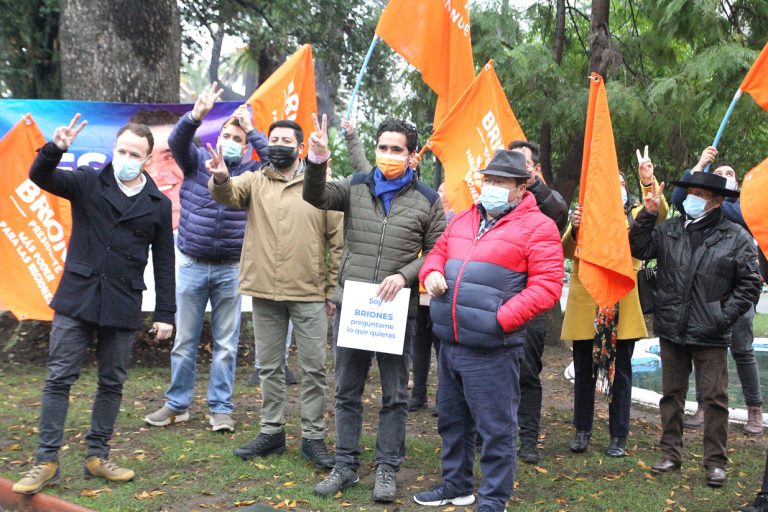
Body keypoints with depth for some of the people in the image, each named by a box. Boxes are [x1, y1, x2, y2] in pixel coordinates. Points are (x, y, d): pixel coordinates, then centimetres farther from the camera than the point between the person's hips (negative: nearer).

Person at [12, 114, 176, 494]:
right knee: (58, 379, -1)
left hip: (123, 307, 1)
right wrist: (54, 149, -31)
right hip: (77, 299, -1)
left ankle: (97, 456, 21)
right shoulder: (87, 182, 2)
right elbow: (41, 177, -11)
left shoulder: (158, 204, 5)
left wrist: (165, 313, 4)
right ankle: (46, 461, 7)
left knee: (111, 384, 8)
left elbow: (164, 263, 7)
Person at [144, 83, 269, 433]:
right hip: (192, 265, 0)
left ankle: (221, 409, 14)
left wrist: (251, 130, -8)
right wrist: (196, 116, -31)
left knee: (226, 344, 5)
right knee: (184, 341, 8)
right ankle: (177, 405, 19)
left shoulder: (250, 172, 4)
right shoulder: (197, 162, 4)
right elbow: (176, 142, -14)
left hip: (230, 269, 0)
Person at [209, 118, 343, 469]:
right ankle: (272, 432, 25)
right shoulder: (254, 182, 7)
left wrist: (333, 290, -1)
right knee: (270, 367, 13)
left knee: (314, 368, 4)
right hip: (265, 293, 2)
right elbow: (229, 194, -15)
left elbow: (337, 242, 2)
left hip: (310, 294, -2)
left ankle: (313, 437, 15)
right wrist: (221, 179, -39)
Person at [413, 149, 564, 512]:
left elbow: (547, 287, -13)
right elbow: (437, 252, 26)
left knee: (496, 428, 2)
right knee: (452, 420, 20)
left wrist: (500, 319, -19)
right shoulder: (463, 220, 15)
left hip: (492, 349, -7)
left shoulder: (537, 228, -7)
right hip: (450, 344, 8)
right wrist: (432, 273, 1)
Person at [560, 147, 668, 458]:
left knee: (620, 372, 5)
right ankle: (582, 432, 19)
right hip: (585, 305, 0)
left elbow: (660, 214, -14)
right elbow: (568, 251, -8)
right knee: (584, 371, 8)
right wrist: (574, 229, -28)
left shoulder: (634, 216, 8)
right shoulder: (585, 214, 7)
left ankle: (618, 436, 14)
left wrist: (648, 181, -27)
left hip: (622, 306, 0)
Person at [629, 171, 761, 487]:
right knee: (671, 395, 12)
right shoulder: (670, 230, 8)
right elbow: (638, 249, 4)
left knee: (715, 399, 2)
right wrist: (647, 215, -5)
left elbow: (749, 284, -3)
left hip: (710, 335, -3)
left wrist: (725, 316, -10)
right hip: (671, 330, 4)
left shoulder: (736, 237, -3)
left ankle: (716, 462, 12)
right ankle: (671, 455, 24)